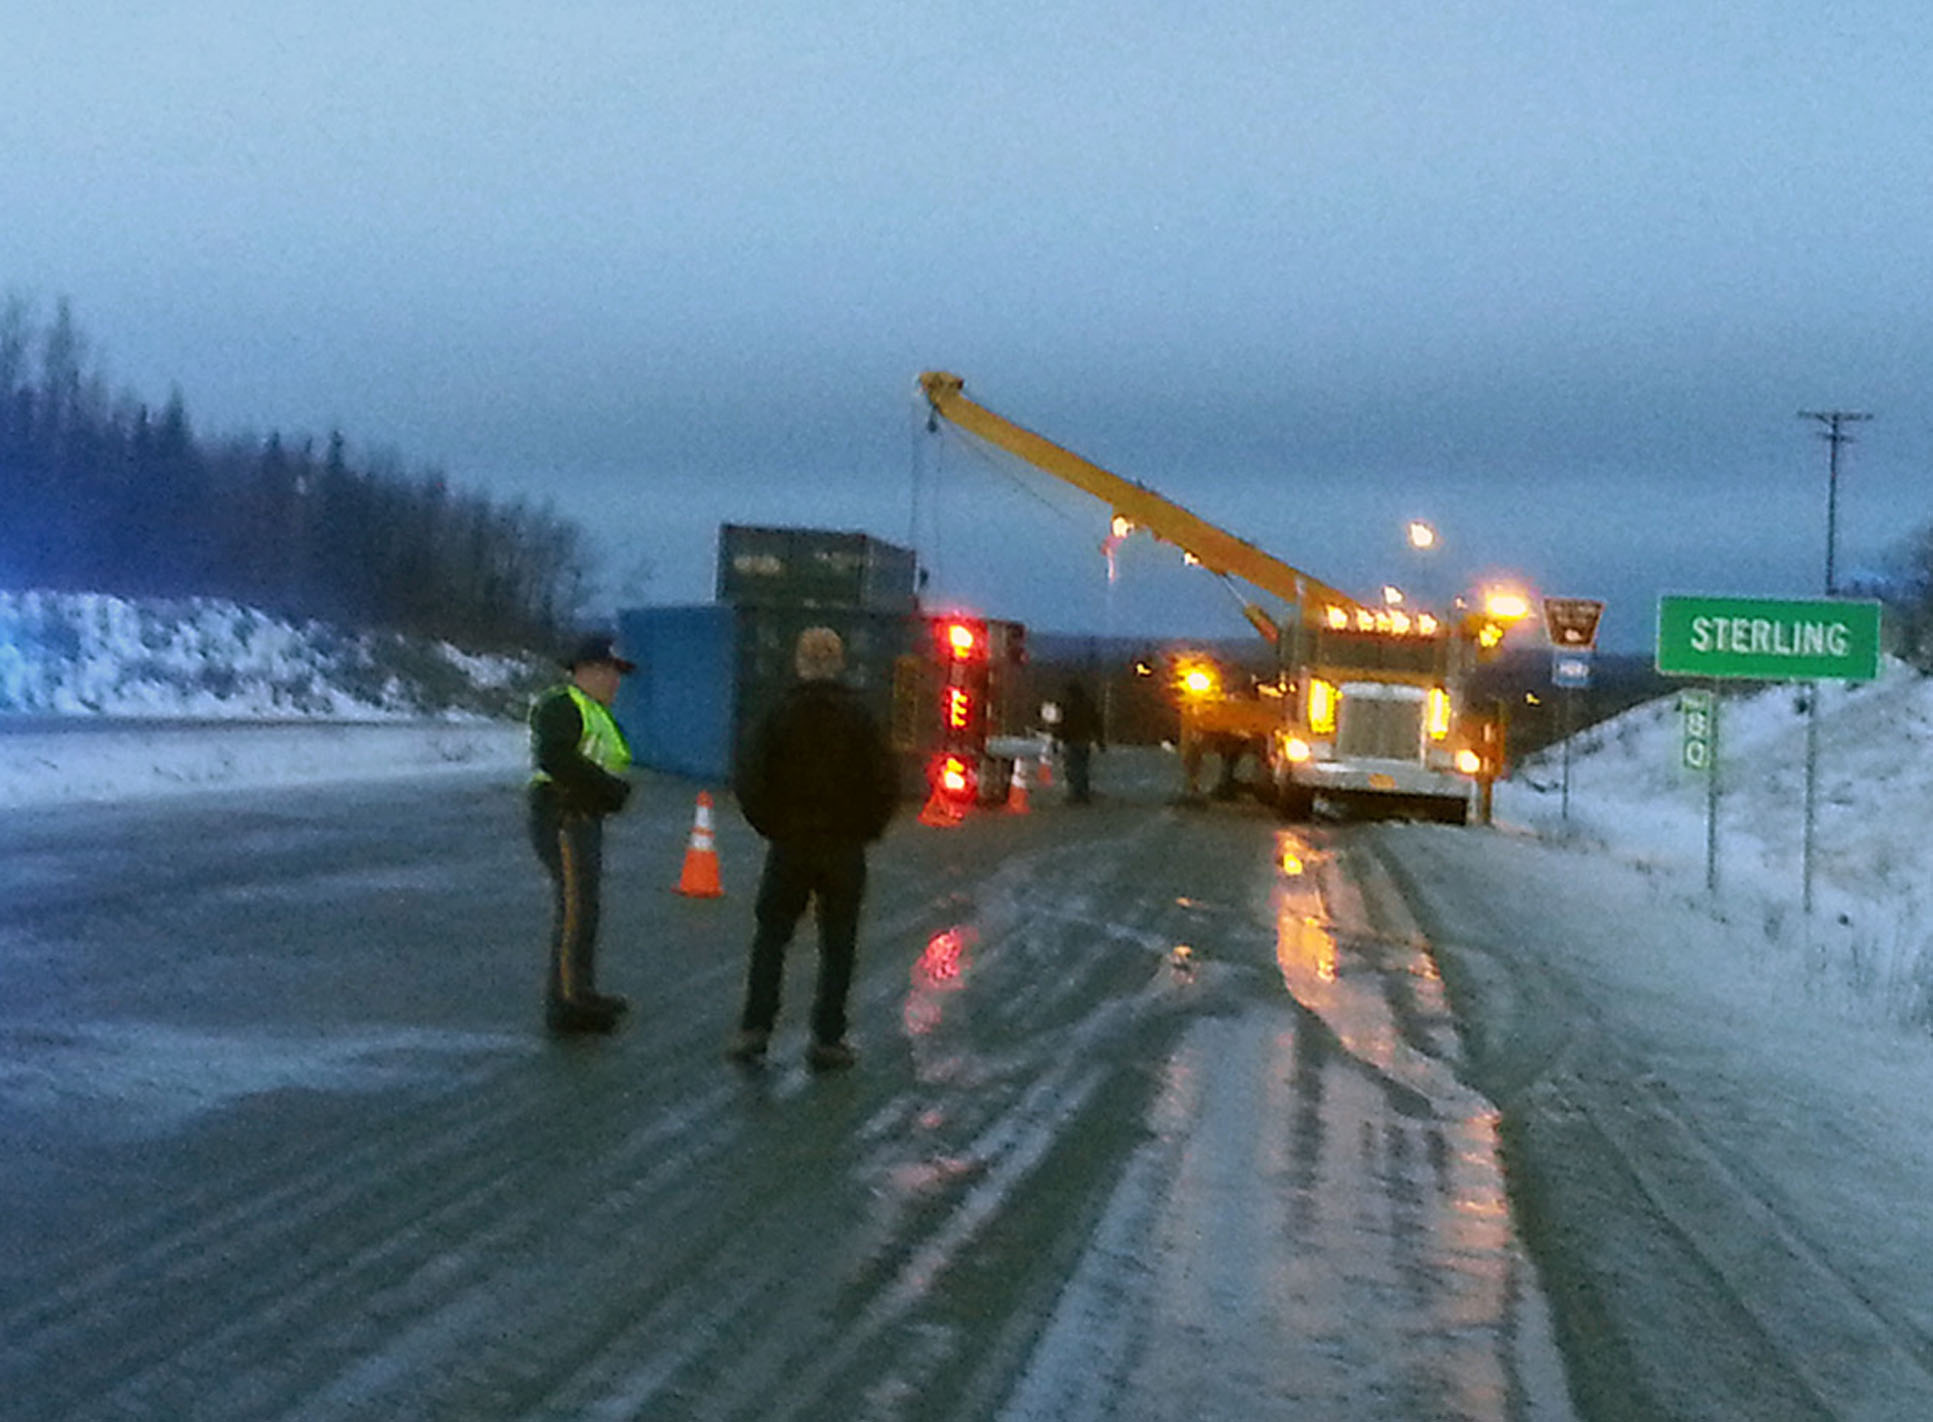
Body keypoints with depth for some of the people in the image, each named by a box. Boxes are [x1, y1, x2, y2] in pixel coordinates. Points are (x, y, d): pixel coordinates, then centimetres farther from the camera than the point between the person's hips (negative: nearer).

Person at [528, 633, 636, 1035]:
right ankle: (566, 1005, -9)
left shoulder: (594, 712, 22)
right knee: (576, 910, -11)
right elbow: (555, 759, -26)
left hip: (583, 818, 11)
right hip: (563, 818, -11)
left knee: (580, 909, 17)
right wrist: (608, 786, -21)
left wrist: (614, 790, 4)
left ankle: (581, 995, 28)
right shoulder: (560, 706, -12)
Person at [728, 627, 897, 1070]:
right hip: (844, 850, 0)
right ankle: (827, 1040, 7)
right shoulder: (858, 717, -5)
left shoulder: (779, 716, -4)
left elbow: (749, 780, -7)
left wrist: (769, 826, 5)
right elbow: (885, 782, -7)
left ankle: (754, 1029, 6)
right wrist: (865, 829, 5)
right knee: (837, 945, 8)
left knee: (770, 937, 13)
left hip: (788, 846, 0)